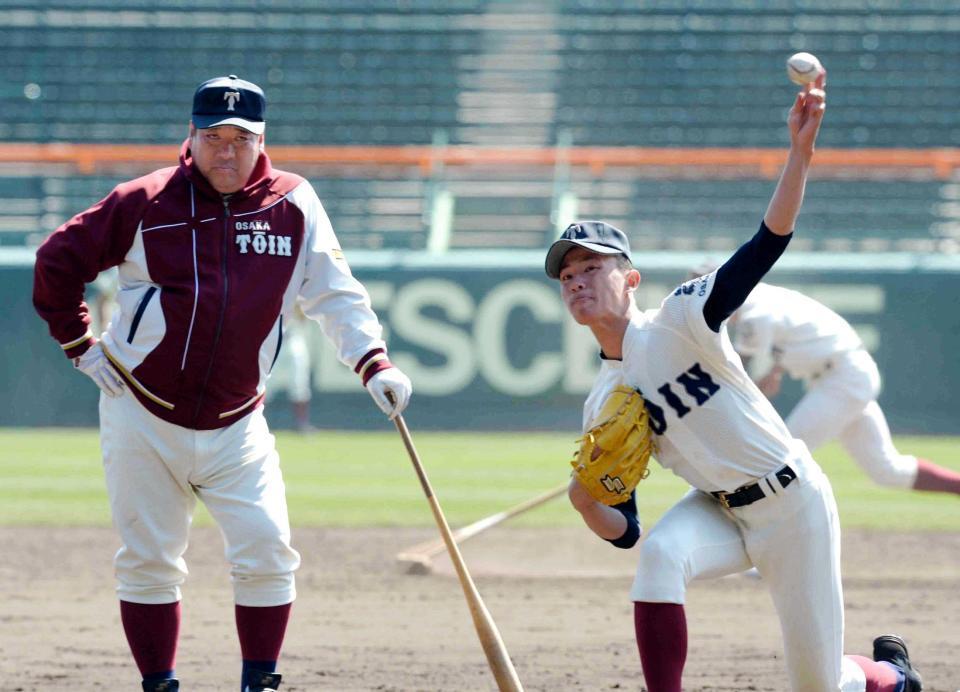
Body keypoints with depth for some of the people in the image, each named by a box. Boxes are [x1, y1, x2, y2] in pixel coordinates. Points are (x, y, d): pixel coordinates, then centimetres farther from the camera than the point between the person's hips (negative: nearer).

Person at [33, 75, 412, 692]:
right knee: (149, 561, 3)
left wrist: (373, 363, -13)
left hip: (236, 427, 1)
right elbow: (59, 259, 3)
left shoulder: (293, 204, -1)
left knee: (267, 553, -9)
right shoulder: (147, 202, -6)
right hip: (143, 418, -1)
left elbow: (335, 294, 1)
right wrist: (81, 346, 0)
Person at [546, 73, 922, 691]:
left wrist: (800, 151, -41)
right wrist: (586, 505, -21)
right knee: (660, 553, -31)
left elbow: (768, 245, -28)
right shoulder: (601, 408, 0)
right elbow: (624, 531, 2)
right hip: (719, 513, 4)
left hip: (794, 502, -4)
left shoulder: (679, 321, -15)